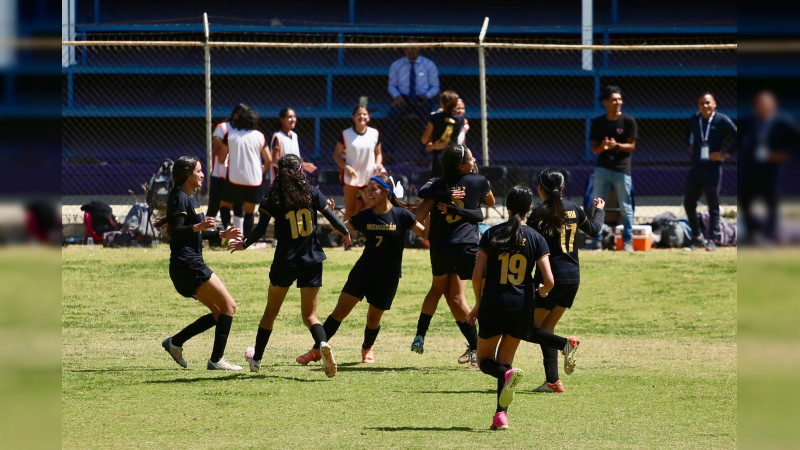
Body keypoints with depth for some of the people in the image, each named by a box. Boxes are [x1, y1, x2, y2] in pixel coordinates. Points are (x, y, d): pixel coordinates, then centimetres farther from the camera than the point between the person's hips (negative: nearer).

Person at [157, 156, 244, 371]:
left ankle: (175, 342, 11)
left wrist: (222, 234, 28)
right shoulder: (180, 199, -12)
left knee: (220, 313, 11)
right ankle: (216, 360, -7)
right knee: (228, 306, -8)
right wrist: (198, 227, -37)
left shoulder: (191, 198, 19)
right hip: (188, 264, -10)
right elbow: (176, 232, -22)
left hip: (192, 265, 10)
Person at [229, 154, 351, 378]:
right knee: (309, 314, 7)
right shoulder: (311, 192, 0)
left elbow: (260, 230, -10)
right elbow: (331, 217, -2)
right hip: (312, 261, 1)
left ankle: (256, 359, 26)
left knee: (271, 311, 16)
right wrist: (345, 233, 17)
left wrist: (244, 244, 8)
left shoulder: (273, 199, -4)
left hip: (285, 261, -1)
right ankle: (323, 344, -25)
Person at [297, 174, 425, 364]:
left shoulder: (402, 215, -8)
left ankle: (367, 348, 40)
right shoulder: (364, 216, 1)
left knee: (373, 319, 8)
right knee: (340, 310, -8)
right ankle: (317, 350, -3)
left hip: (388, 277, -2)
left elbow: (426, 234, -5)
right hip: (363, 270, 2)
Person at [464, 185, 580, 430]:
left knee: (485, 361, 12)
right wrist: (542, 291, 18)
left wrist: (478, 304, 10)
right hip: (522, 307, 2)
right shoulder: (536, 239, -1)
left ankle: (507, 374, -23)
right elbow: (549, 281, -6)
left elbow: (477, 275, -5)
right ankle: (501, 414, 1)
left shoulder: (491, 234, -2)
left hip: (493, 306, -2)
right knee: (504, 361, 15)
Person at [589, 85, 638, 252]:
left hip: (622, 169, -2)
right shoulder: (598, 123, 5)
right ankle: (596, 241, 6)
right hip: (603, 168, 2)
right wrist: (603, 147, -17)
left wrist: (616, 145, -21)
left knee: (625, 207, 1)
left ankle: (628, 241, 9)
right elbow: (594, 149, 6)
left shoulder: (628, 121, -2)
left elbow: (631, 146, -3)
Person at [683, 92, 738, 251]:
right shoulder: (694, 120, 9)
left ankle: (713, 240, 5)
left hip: (713, 168, -6)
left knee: (713, 205, -1)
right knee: (688, 203, 7)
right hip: (695, 168, 6)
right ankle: (697, 236, 21)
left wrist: (725, 153, -10)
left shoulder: (722, 121, -7)